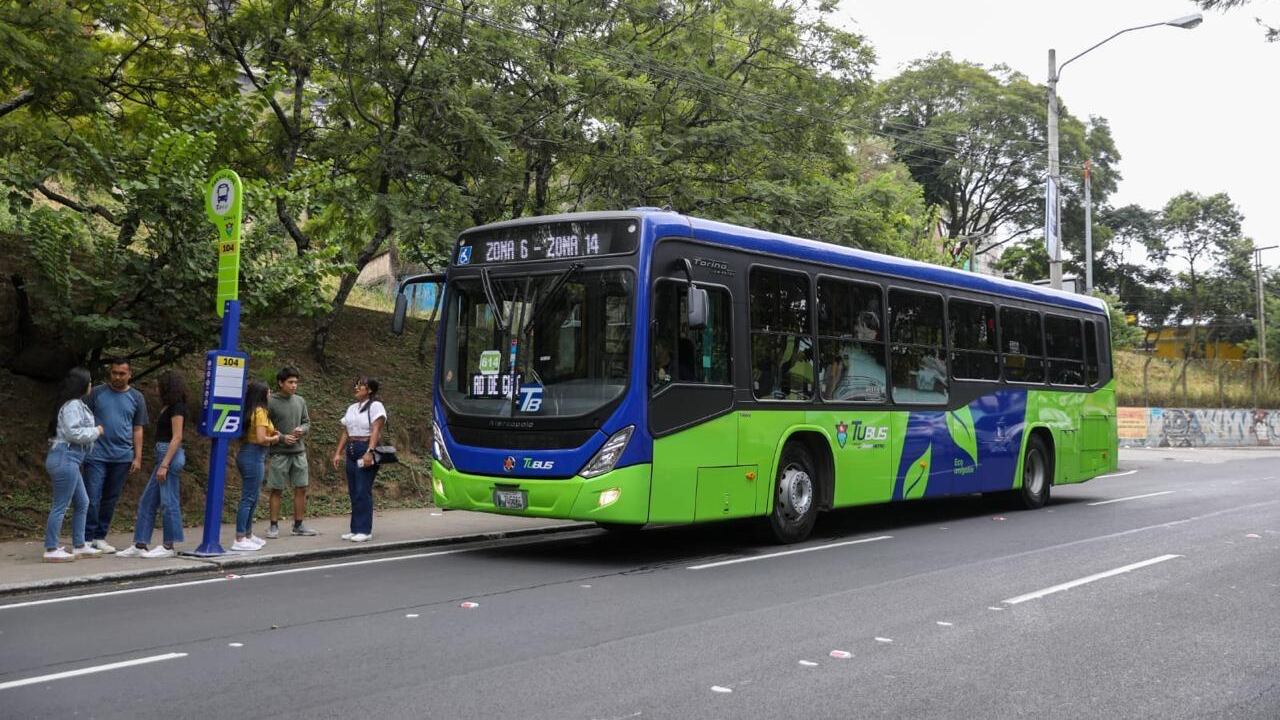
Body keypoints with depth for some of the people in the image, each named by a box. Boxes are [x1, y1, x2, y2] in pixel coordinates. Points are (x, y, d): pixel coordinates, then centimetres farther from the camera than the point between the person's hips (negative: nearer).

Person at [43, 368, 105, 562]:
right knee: (60, 506, -6)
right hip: (65, 458, -11)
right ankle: (51, 550, -2)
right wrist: (96, 432, -8)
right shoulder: (73, 405, -13)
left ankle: (79, 546, 21)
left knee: (82, 503, 15)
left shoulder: (77, 404, 17)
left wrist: (94, 431, 9)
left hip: (70, 459, 11)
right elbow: (73, 432, -20)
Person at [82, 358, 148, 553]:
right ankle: (87, 538, -1)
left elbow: (138, 430, 9)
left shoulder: (137, 398, 7)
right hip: (96, 455, -2)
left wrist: (138, 457, 4)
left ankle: (100, 537, 19)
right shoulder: (97, 393, 2)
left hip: (122, 457, 2)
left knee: (110, 499, 9)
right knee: (92, 498, -6)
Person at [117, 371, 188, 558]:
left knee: (168, 501, -3)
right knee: (147, 501, 9)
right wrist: (162, 463, 14)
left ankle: (168, 547, 4)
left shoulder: (177, 408, -11)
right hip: (163, 456, 10)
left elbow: (177, 438, -16)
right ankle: (140, 545, 12)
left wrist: (164, 465, -19)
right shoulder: (169, 407, 16)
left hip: (170, 456, -10)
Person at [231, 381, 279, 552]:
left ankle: (248, 535, 26)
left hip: (246, 453, 10)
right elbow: (261, 439, -21)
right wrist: (274, 438, -3)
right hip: (254, 456, -10)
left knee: (252, 498, 18)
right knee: (248, 499, -7)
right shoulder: (260, 412, -14)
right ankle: (240, 541, -5)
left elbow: (252, 434, 13)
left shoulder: (250, 411, 13)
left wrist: (270, 434, 9)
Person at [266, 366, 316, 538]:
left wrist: (302, 430, -8)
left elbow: (307, 422, 14)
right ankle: (274, 526, 10)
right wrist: (282, 438, -16)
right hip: (279, 453, -5)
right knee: (277, 490, 2)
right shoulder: (270, 402, -8)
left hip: (299, 451, 5)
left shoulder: (300, 401, 7)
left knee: (301, 488, 6)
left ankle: (298, 525, 15)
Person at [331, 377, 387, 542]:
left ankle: (364, 530, -6)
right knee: (353, 492, 7)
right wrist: (338, 453, 10)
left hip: (366, 450, -8)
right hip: (351, 451, 8)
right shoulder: (352, 408, 18)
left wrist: (369, 452, -24)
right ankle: (355, 529, 12)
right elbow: (345, 432, 18)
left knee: (363, 492, -9)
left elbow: (376, 431, -15)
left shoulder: (375, 406, -5)